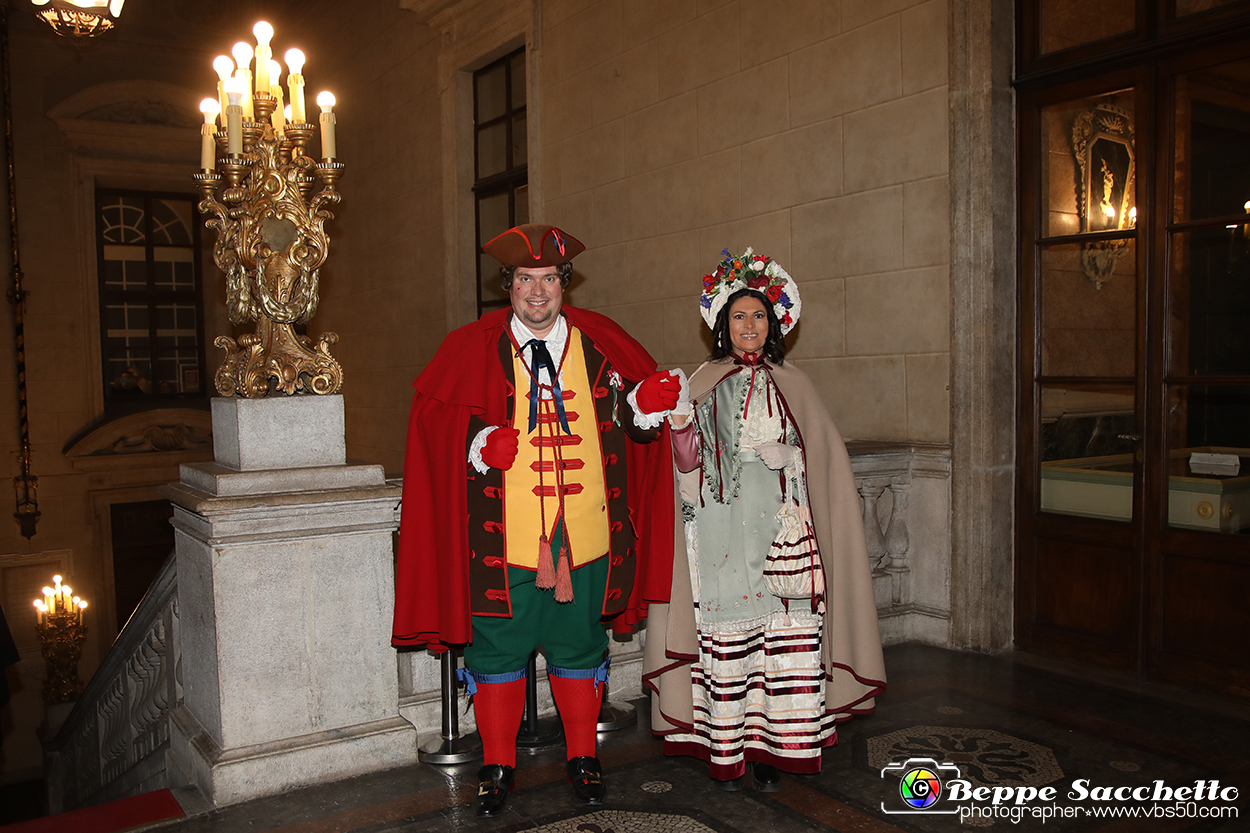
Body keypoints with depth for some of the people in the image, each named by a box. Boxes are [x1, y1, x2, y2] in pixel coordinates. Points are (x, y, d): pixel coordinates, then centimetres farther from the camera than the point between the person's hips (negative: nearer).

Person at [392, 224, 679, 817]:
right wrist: (477, 441, -16)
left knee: (578, 650, 14)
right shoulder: (472, 348, 2)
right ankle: (497, 767, 27)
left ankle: (583, 759, 33)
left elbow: (632, 414, 11)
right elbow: (432, 410, 2)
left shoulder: (600, 342, 6)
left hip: (584, 536, 1)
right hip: (504, 539, -1)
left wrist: (645, 402, -13)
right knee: (498, 651, 9)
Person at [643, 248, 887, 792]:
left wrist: (785, 456, -4)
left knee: (786, 639, -2)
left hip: (780, 531, 1)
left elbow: (822, 457, 14)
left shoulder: (791, 384, 12)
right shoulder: (703, 383, 8)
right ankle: (727, 751, 10)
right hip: (722, 534, -1)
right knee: (725, 640, -2)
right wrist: (679, 419, -15)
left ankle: (771, 750, 10)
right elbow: (687, 462, 2)